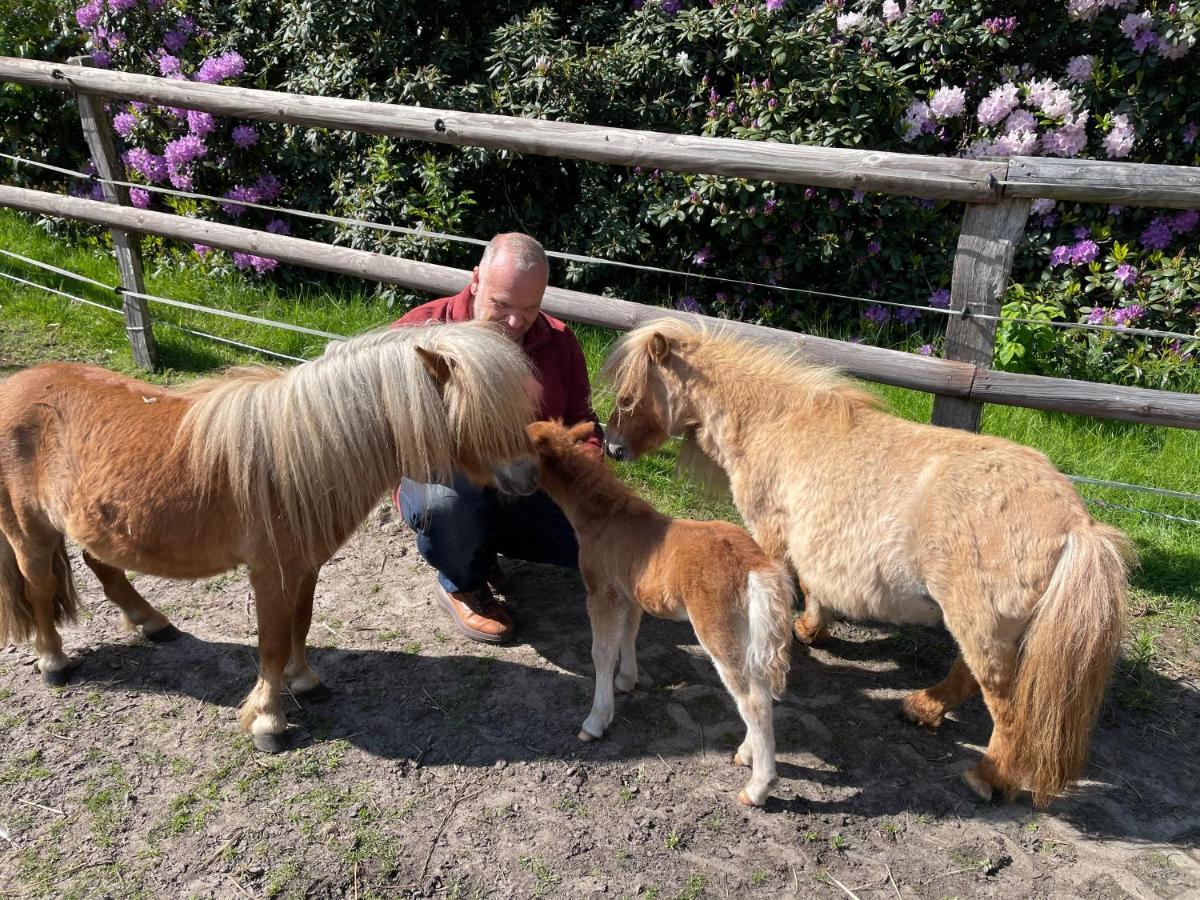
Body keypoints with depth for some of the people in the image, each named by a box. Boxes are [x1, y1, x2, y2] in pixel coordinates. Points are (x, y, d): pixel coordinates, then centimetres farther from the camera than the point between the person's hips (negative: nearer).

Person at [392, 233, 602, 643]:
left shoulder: (559, 342, -1)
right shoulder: (424, 330, -14)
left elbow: (581, 421, 6)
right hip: (443, 477, -4)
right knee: (448, 499, -41)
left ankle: (483, 546, 13)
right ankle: (462, 586, -3)